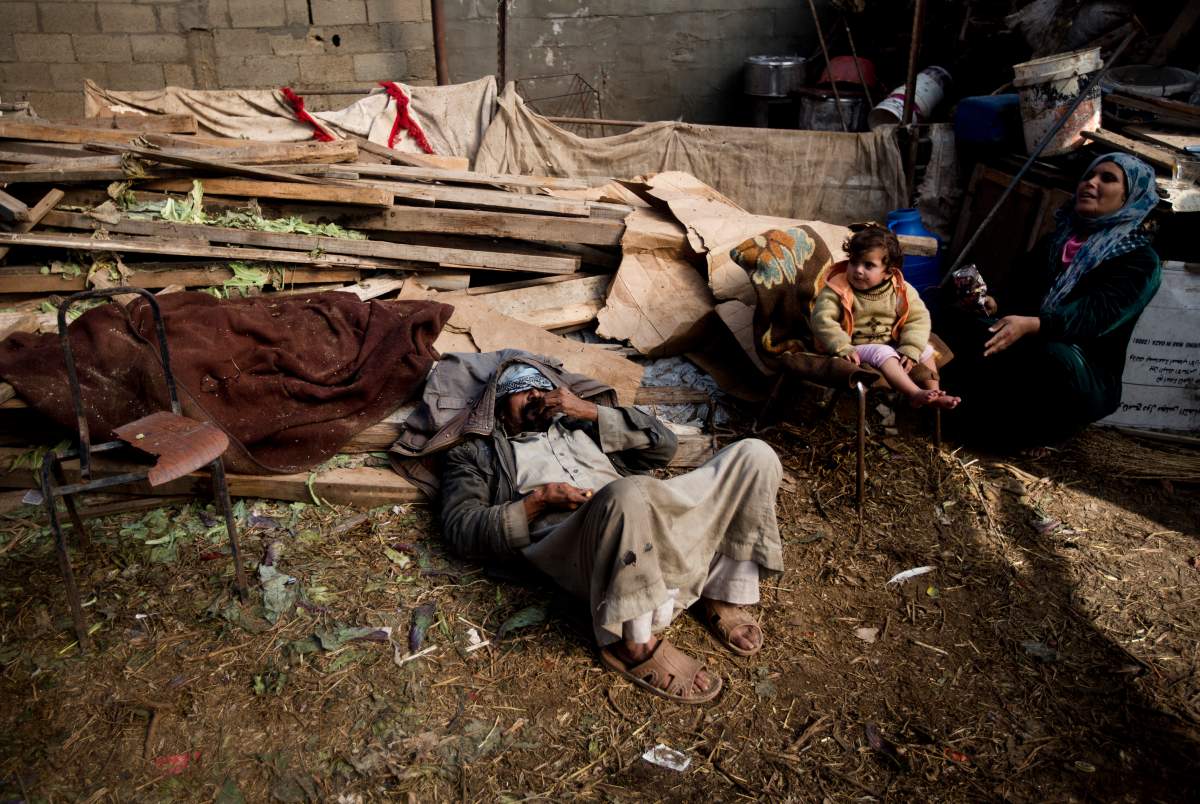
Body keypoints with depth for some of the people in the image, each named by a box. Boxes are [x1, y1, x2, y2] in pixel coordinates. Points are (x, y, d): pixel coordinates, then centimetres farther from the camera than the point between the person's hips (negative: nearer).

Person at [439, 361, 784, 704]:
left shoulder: (580, 426, 34)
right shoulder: (477, 454, 24)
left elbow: (663, 443, 23)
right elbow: (460, 528, 7)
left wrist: (590, 411, 14)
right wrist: (539, 501, -6)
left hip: (652, 520, 5)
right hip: (572, 546, -5)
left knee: (754, 454, -8)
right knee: (628, 493, -41)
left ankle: (721, 594, -2)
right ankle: (635, 643, -19)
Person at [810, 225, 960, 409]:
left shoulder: (900, 290, -5)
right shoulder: (838, 289, -15)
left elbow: (918, 318, -5)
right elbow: (822, 319, -21)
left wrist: (910, 350, -19)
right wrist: (843, 348, -30)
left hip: (892, 344, 6)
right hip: (857, 348, -5)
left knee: (924, 349, -2)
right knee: (884, 353, -30)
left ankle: (934, 394, 3)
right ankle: (915, 394, -37)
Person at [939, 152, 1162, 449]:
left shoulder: (1140, 262, -3)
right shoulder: (1056, 240, 17)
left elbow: (1095, 315, -21)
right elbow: (1019, 294, 10)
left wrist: (1031, 325, -40)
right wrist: (993, 304, -15)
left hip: (1086, 378, -4)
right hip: (1029, 354, 4)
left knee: (1057, 355, -40)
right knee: (959, 323, -22)